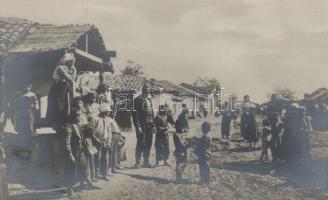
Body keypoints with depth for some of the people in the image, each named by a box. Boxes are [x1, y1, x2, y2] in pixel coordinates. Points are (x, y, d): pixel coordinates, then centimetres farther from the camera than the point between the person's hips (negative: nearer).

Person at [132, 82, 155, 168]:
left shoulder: (149, 99, 17)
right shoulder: (138, 99, -6)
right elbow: (135, 114, -11)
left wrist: (153, 125, 16)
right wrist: (137, 126, -17)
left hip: (149, 125, 7)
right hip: (142, 125, -7)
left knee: (148, 144, 8)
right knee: (140, 144, -6)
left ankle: (146, 162, 17)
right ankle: (137, 162, 2)